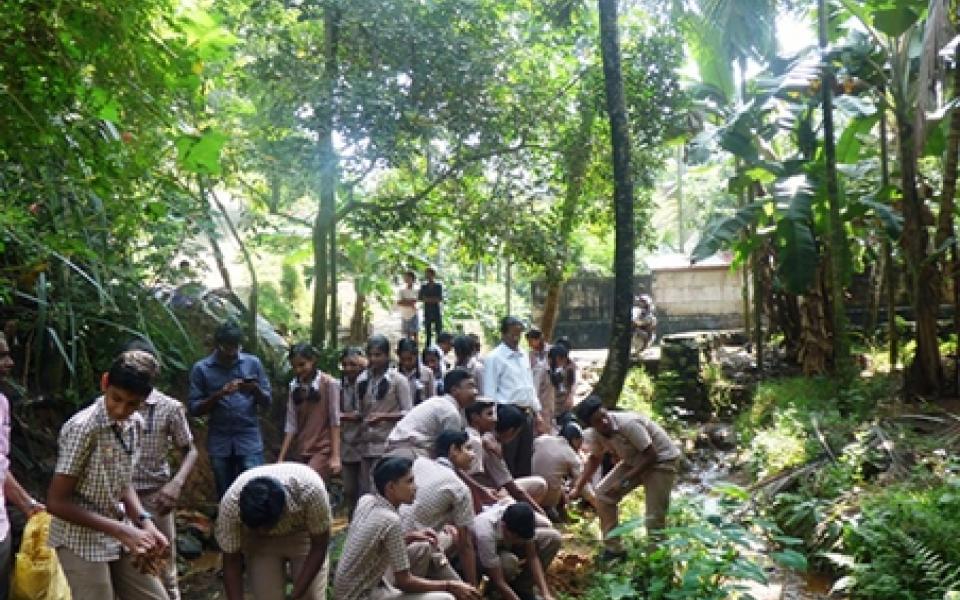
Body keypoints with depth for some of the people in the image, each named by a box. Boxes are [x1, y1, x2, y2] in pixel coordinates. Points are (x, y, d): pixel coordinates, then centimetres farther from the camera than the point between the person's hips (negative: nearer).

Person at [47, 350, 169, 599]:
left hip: (121, 536, 7)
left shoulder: (136, 424, -1)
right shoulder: (81, 427, -22)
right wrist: (123, 531, -23)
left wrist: (144, 522, -7)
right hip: (82, 542, -7)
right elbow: (56, 502, -19)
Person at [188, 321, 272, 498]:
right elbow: (195, 409, -1)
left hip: (250, 440, -1)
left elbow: (266, 402, 5)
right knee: (225, 497, 8)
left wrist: (255, 389, -16)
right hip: (219, 443, 1)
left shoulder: (253, 363, 2)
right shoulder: (201, 368, 1)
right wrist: (219, 395, -17)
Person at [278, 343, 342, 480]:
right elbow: (291, 425, 6)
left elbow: (335, 422, -7)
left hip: (323, 450, -5)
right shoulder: (294, 386, 7)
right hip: (301, 452, 5)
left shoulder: (329, 384, -5)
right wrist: (281, 458, 2)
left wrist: (335, 456, -12)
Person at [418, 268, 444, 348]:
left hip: (437, 312, -2)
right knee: (428, 333, 4)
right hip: (427, 313, 2)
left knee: (439, 332, -3)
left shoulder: (439, 286, 1)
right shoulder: (423, 286, 9)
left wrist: (428, 299, -9)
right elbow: (420, 298, -1)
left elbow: (440, 299, -9)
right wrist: (434, 299, -13)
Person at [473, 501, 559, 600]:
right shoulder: (485, 534, -42)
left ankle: (521, 588, -4)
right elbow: (498, 582, -37)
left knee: (553, 537, -16)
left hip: (506, 545, 5)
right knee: (508, 561, -39)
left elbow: (532, 557, -19)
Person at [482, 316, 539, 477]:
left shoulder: (523, 356, 15)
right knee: (507, 461, -2)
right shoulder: (494, 358, -7)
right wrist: (493, 417, -15)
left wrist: (536, 411, 14)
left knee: (525, 460, 13)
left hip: (526, 413, 7)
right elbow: (490, 392, -10)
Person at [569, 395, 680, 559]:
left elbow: (651, 456, -28)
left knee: (655, 517, -11)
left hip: (661, 459, -7)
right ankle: (613, 549, 12)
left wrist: (624, 480, -27)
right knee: (603, 494, 0)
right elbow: (595, 459, 7)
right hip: (634, 461, 7)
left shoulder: (629, 424, -33)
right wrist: (577, 488, 0)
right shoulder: (594, 434, -13)